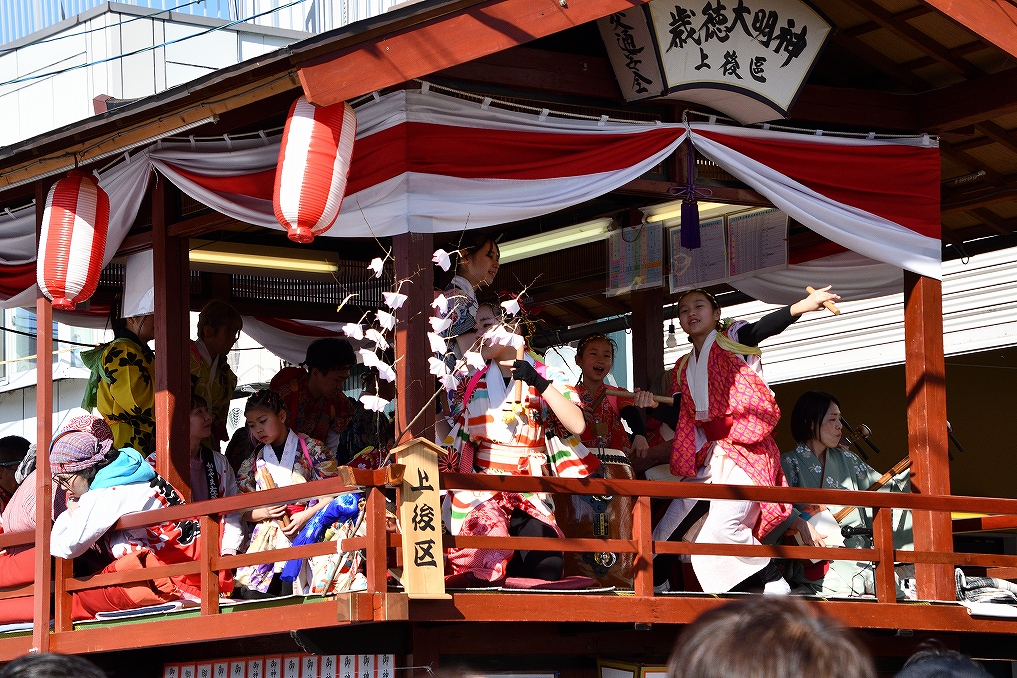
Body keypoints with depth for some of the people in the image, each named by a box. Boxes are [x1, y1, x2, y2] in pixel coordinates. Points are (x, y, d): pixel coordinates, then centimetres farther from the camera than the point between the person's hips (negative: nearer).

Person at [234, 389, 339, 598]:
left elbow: (333, 493, -2)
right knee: (252, 596, -11)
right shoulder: (254, 461, 15)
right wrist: (264, 512, -4)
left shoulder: (311, 449, 3)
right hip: (266, 540, 4)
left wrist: (305, 516, -12)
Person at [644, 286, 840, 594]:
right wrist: (653, 406, -7)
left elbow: (765, 327, -18)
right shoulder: (683, 368, 19)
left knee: (722, 524, -26)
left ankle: (776, 586, -17)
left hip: (744, 449, -7)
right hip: (709, 457, 7)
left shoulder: (732, 339, 3)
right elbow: (680, 419, 13)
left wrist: (801, 307, -37)